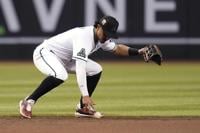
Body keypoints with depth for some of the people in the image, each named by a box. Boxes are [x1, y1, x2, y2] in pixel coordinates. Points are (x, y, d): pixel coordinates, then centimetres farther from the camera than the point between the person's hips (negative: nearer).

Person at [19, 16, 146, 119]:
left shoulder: (101, 37, -3)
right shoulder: (84, 37, -32)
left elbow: (117, 48, 14)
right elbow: (80, 68, -40)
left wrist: (138, 52, -2)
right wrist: (85, 95, -45)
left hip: (64, 59, 10)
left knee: (96, 70, 4)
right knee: (60, 75, -39)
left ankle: (83, 108, 7)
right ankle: (28, 101, -28)